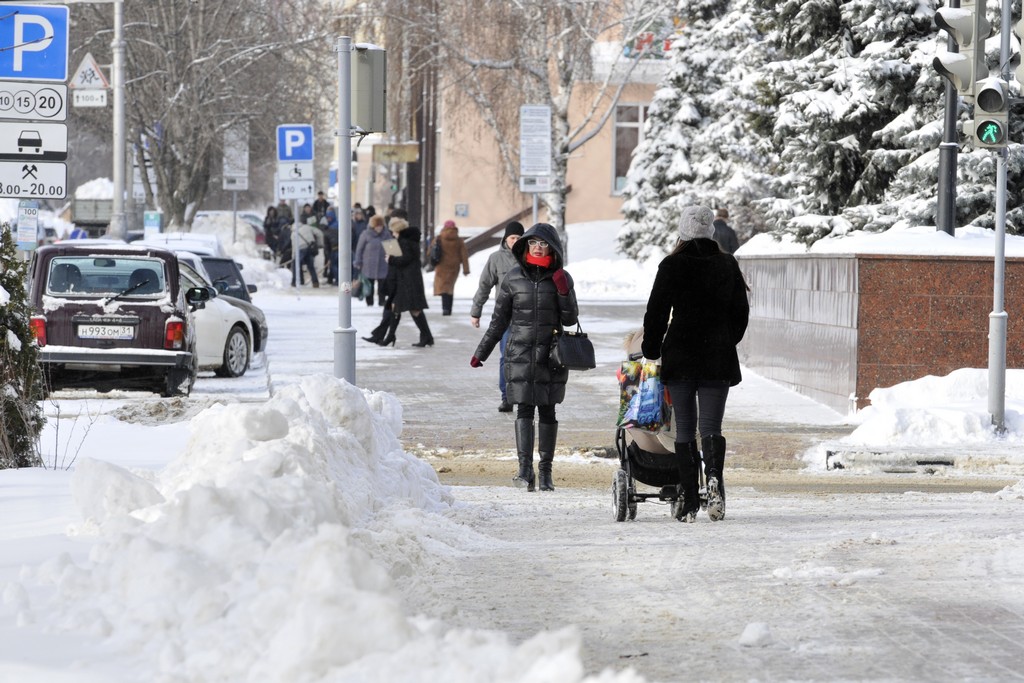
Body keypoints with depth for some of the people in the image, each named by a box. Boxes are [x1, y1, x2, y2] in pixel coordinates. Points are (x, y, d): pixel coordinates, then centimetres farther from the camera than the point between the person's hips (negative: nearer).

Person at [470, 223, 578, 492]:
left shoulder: (561, 278, 5)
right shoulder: (513, 278, 4)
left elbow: (570, 319, 5)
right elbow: (499, 320, 12)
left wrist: (563, 292, -11)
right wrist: (481, 353, 15)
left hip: (551, 355, 1)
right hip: (520, 352, -1)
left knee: (547, 410, 4)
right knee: (524, 410, -9)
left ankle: (545, 470, 9)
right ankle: (525, 469, -18)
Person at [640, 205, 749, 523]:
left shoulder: (672, 266, -3)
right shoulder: (728, 265, 5)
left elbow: (656, 312, -2)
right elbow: (740, 313, 10)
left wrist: (651, 350, 10)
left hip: (679, 354, -1)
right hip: (718, 358, 2)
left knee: (684, 428, 5)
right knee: (711, 425, 2)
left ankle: (689, 503, 2)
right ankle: (714, 473, -30)